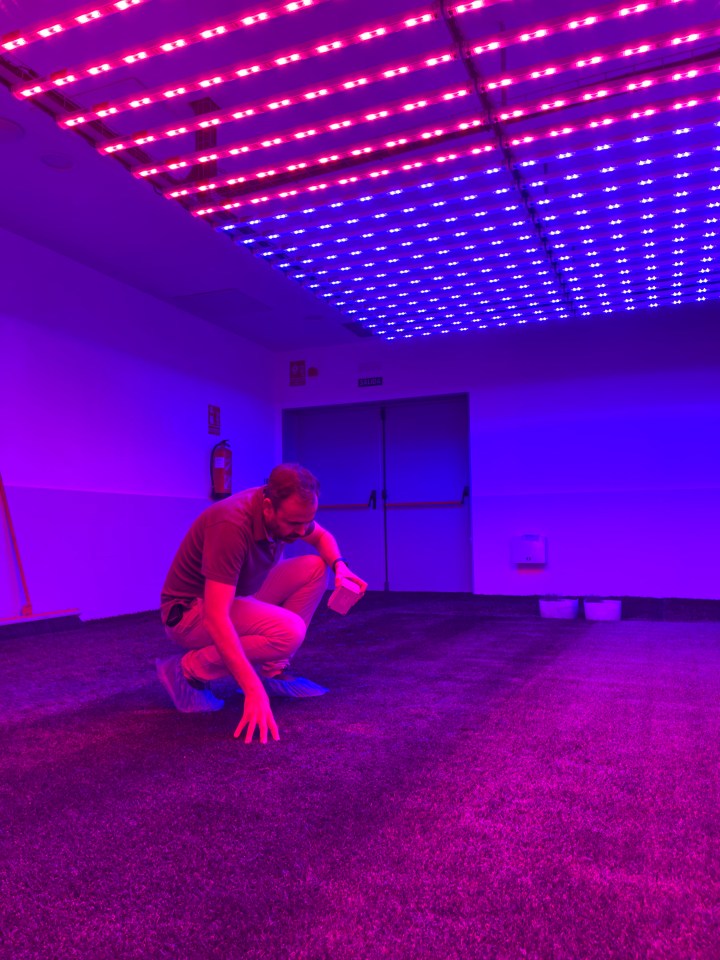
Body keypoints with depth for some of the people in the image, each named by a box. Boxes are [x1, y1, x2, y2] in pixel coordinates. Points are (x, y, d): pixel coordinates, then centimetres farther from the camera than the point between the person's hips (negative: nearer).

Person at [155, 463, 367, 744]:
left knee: (314, 568, -6)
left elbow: (322, 537, 11)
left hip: (236, 594, 8)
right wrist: (254, 691, -42)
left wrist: (339, 565, -12)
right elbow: (216, 618, -38)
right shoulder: (231, 525, -34)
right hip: (190, 610, -8)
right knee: (289, 630, -29)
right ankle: (188, 670, -10)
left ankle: (272, 671, 0)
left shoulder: (287, 512, -10)